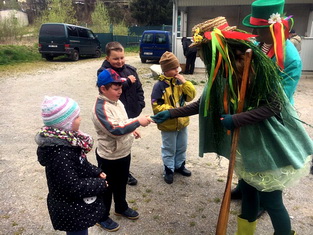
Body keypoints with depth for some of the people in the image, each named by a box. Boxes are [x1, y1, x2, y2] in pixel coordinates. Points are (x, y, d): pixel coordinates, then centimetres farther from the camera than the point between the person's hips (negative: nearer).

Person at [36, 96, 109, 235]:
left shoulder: (66, 139, -6)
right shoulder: (60, 153, -34)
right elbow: (73, 187, -29)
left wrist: (96, 172, -2)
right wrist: (101, 184, -18)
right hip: (72, 212, -8)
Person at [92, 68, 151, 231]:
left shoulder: (116, 101, 1)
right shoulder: (100, 108, -27)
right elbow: (115, 130, -36)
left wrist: (131, 130, 3)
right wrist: (137, 122, -33)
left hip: (124, 153, 8)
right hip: (109, 157, -8)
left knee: (121, 183, 26)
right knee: (107, 187, 14)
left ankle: (121, 208, 50)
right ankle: (103, 216, 37)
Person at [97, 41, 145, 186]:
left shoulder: (130, 70, 5)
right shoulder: (103, 72, -11)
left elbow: (138, 88, 11)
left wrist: (139, 106, 0)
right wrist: (127, 81, -17)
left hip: (130, 115, 6)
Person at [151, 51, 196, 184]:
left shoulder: (180, 82, -1)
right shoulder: (159, 85, -17)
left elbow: (191, 96, -4)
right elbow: (156, 106, -19)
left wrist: (185, 82, -15)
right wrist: (171, 110, -26)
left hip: (182, 122, 6)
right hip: (168, 124, -5)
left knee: (182, 147, 20)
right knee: (169, 149, 10)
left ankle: (180, 165, 41)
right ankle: (169, 170, 28)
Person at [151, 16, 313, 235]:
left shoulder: (257, 63, -22)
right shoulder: (223, 72, -1)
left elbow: (272, 105, -22)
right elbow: (205, 103, 5)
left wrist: (235, 120, -26)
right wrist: (171, 113, 3)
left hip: (270, 144, -6)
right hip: (247, 145, 7)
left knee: (270, 200, 5)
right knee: (248, 192, 20)